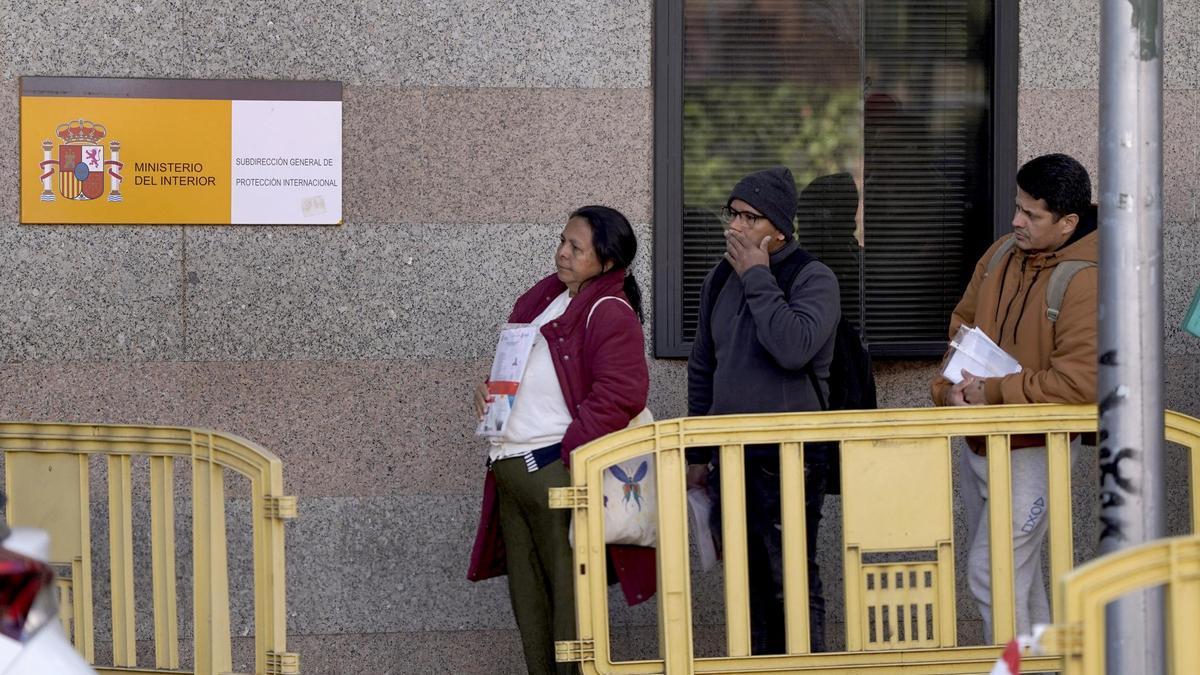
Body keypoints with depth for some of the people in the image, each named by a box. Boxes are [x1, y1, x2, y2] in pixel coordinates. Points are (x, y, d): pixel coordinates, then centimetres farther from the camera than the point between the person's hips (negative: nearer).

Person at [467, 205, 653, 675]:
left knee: (569, 593, -5)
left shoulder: (609, 313, -11)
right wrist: (489, 390, 8)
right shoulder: (542, 300, 15)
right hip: (509, 468, 9)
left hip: (555, 467, -9)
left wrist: (572, 451, -19)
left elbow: (620, 393, -19)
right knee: (527, 596, 13)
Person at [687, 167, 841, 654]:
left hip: (789, 461, -7)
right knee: (747, 588, 10)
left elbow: (793, 347, -27)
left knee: (791, 587, -8)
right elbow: (701, 369, 21)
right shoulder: (719, 280, 13)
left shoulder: (813, 279, -7)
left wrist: (757, 278, -17)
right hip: (730, 458, 7)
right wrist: (697, 453, 19)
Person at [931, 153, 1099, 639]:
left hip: (1031, 451, -8)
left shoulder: (1086, 283, -20)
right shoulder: (1004, 253, 5)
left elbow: (1079, 383, -26)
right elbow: (964, 322, 17)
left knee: (992, 574, -13)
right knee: (1018, 572, 17)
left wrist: (995, 392, -21)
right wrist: (951, 386, -1)